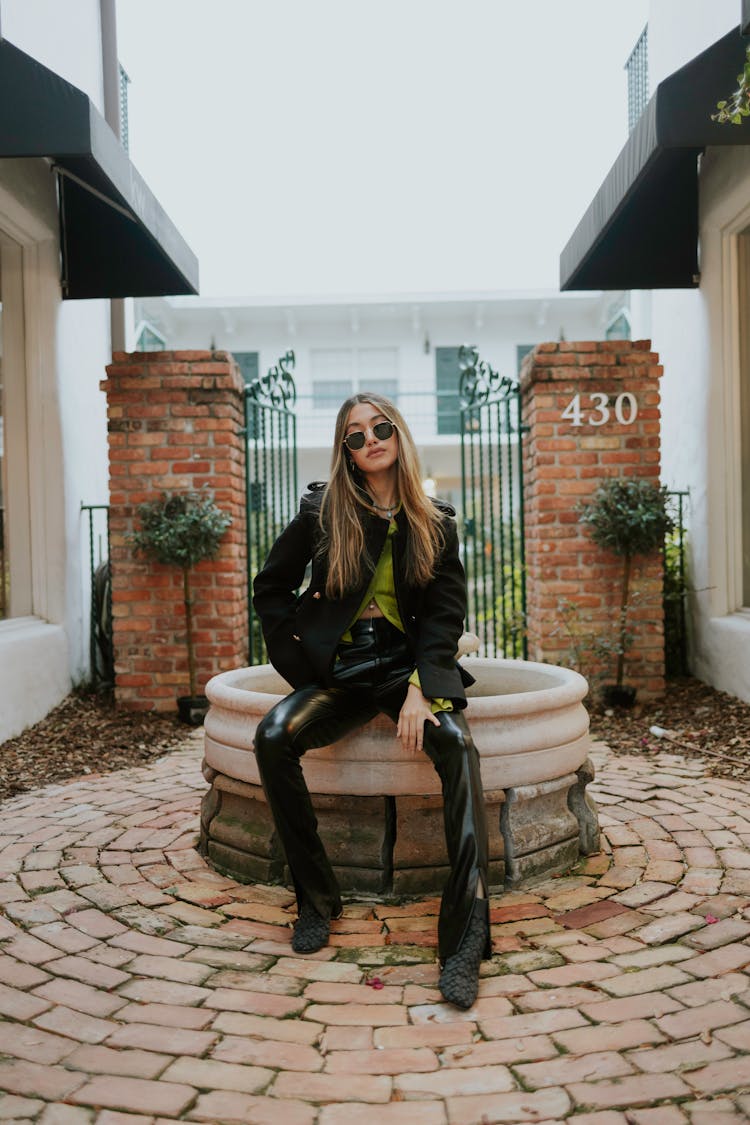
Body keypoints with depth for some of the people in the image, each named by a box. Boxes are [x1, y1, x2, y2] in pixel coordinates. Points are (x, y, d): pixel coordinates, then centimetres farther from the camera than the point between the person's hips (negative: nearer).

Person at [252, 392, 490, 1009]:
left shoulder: (435, 520, 5)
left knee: (457, 742, -31)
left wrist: (421, 688, -15)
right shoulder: (322, 511, 3)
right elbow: (271, 589, 10)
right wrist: (300, 659, 0)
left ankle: (466, 936, -31)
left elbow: (446, 612, 0)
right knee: (274, 736, -26)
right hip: (340, 672, 1)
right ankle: (316, 898, -9)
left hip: (412, 665, 0)